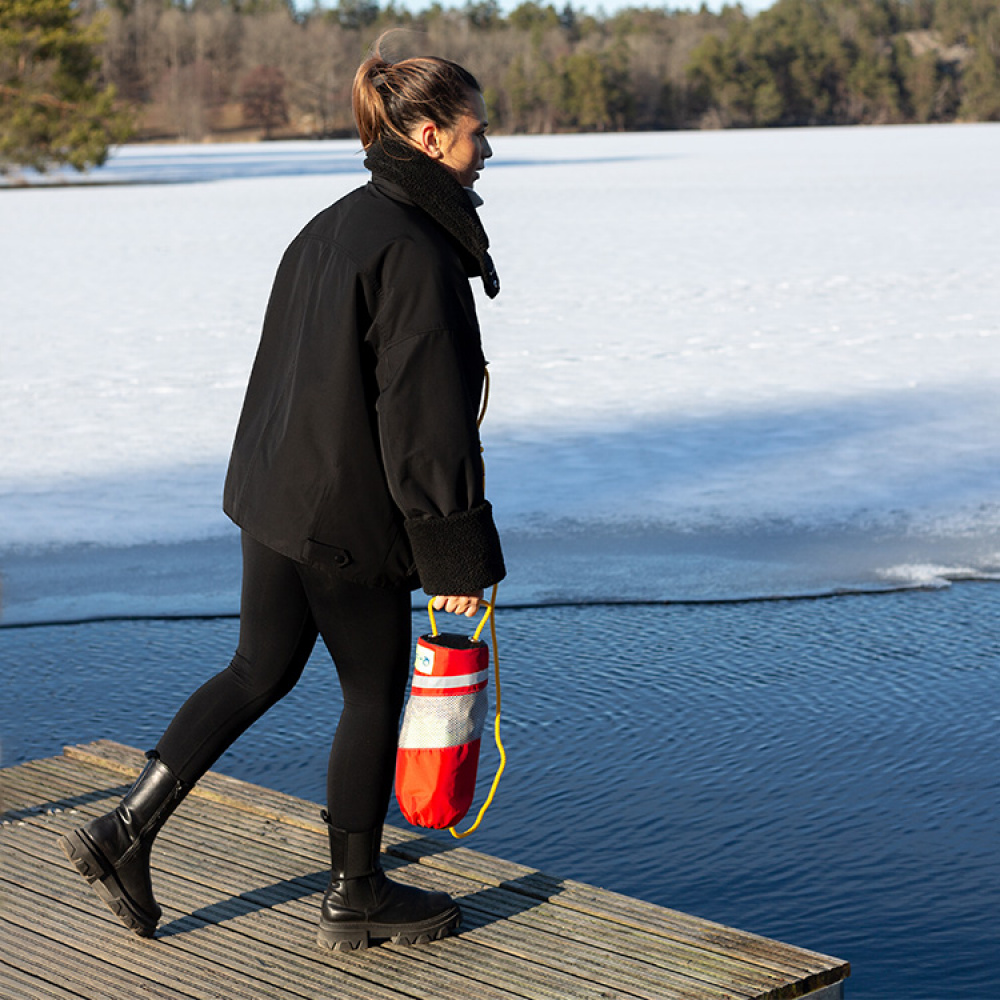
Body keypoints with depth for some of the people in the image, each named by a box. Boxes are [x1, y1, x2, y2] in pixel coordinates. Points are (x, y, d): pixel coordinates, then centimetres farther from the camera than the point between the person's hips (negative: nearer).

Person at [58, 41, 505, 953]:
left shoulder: (332, 227, 10)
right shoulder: (417, 252, -20)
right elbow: (425, 421, -21)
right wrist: (458, 554, -15)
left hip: (275, 494, 9)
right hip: (351, 517, -9)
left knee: (261, 671, 19)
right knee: (375, 691, 8)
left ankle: (126, 832, 16)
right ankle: (356, 895, 22)